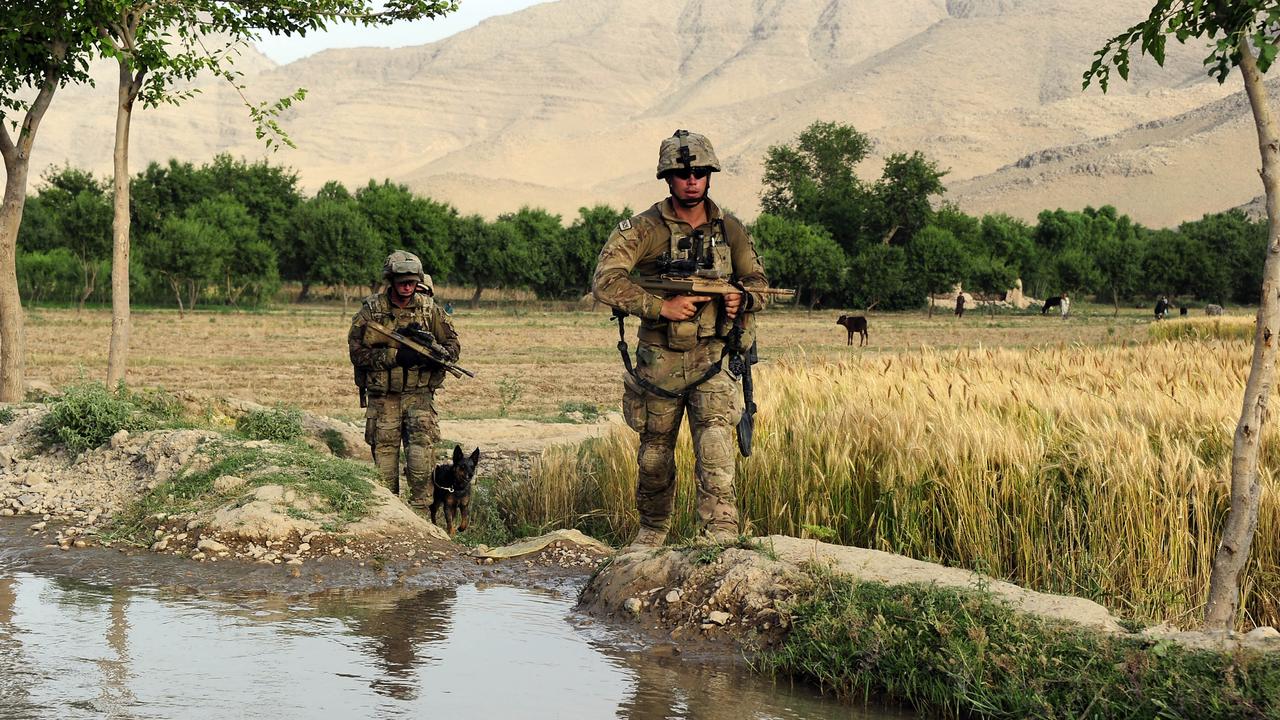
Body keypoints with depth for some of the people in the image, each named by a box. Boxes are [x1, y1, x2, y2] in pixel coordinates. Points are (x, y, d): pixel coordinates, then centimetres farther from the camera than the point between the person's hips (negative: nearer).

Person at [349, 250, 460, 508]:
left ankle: (420, 502, -8)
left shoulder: (429, 308, 2)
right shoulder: (371, 310, -4)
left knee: (423, 440, -14)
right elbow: (357, 352, -9)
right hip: (383, 396, -1)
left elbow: (452, 342, 11)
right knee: (384, 448, 3)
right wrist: (395, 356, -19)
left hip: (419, 392, 1)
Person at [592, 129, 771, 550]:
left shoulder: (731, 230, 4)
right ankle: (652, 531, 35)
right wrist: (662, 307, -23)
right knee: (654, 456, 13)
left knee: (716, 453, -16)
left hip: (713, 360, 0)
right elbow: (605, 283, -16)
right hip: (659, 361, 0)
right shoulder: (643, 229, -7)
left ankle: (722, 543, -19)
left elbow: (758, 281, 16)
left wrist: (743, 298, -8)